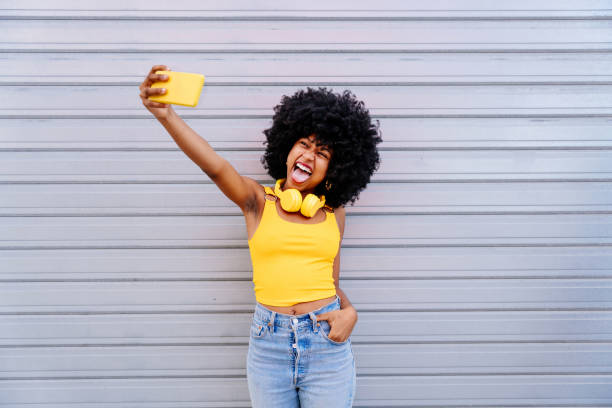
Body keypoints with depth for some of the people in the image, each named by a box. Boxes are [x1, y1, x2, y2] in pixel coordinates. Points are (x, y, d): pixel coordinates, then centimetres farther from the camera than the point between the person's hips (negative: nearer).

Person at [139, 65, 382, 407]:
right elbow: (215, 166, -20)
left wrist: (349, 312, -8)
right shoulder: (258, 200, -1)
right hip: (269, 343, -1)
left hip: (326, 343, 2)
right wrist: (166, 115, -35)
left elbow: (331, 282, 12)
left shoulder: (334, 213, 6)